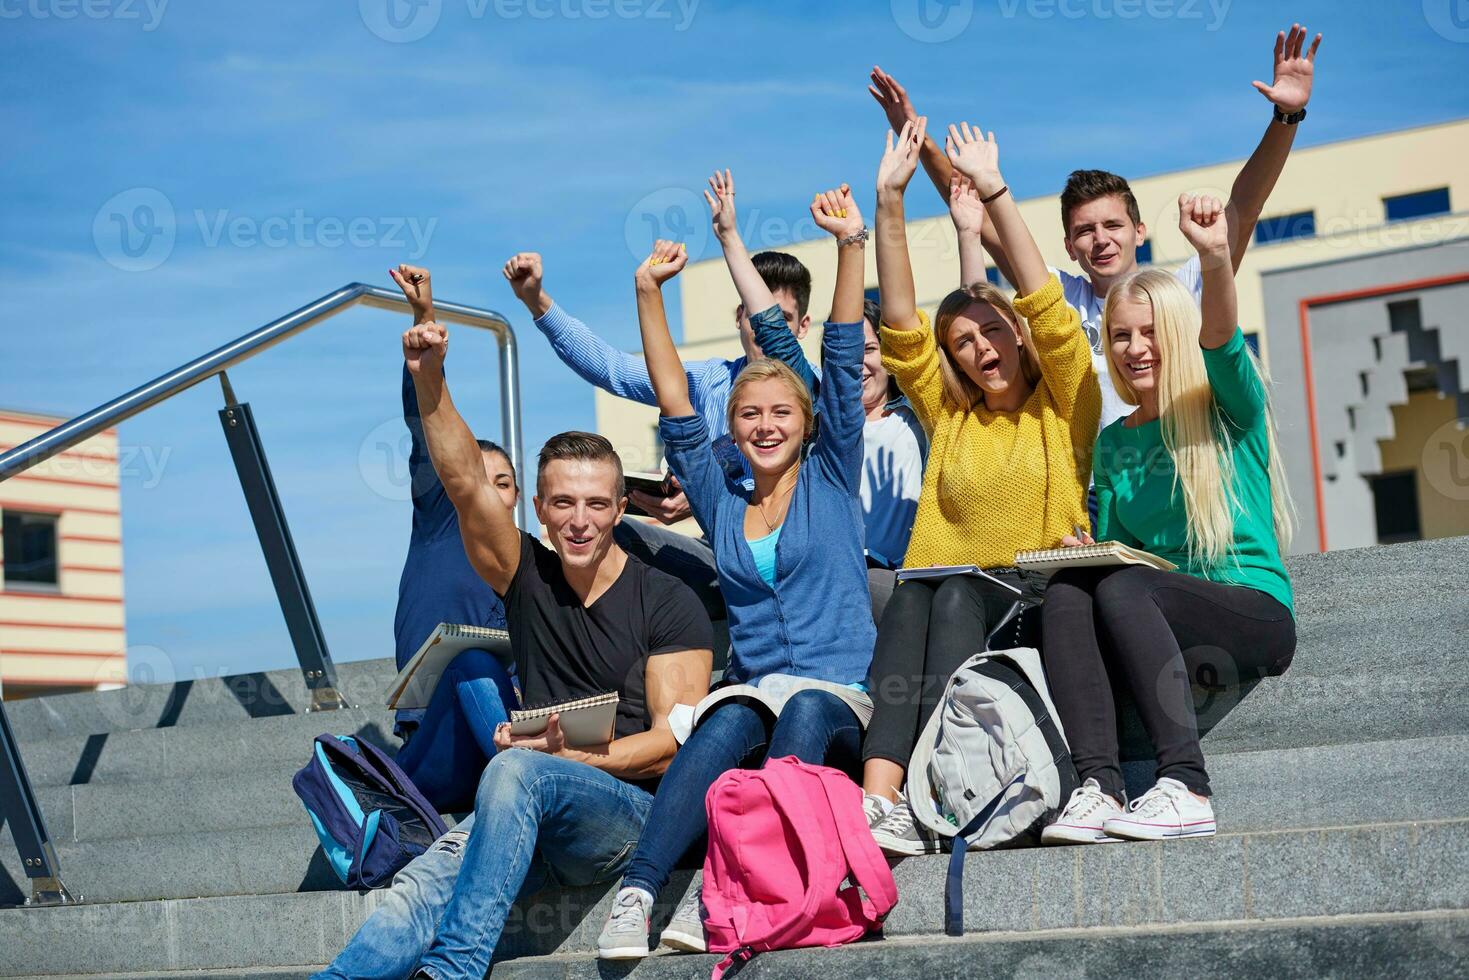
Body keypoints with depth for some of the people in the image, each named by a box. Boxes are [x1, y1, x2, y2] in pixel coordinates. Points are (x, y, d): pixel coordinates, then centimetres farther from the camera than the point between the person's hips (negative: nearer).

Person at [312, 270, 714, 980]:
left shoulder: (668, 603, 3)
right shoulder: (529, 578, 14)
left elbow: (672, 738, -4)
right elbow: (465, 483, 3)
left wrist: (577, 757, -20)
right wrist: (429, 380, -10)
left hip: (634, 811, -4)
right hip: (536, 824, 4)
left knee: (517, 770, -36)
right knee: (422, 886, -27)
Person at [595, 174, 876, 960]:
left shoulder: (831, 481, 12)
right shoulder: (720, 504, 19)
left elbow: (842, 365, 4)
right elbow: (677, 413, 12)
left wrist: (851, 245, -3)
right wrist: (649, 296, 7)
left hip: (837, 705, -1)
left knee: (805, 713, -37)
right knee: (728, 724, -34)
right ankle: (636, 892, -47)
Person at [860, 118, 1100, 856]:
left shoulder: (1066, 406, 11)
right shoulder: (947, 415, 19)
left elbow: (1046, 308, -3)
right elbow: (900, 326, 9)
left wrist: (994, 193, -9)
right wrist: (889, 201, 0)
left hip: (1045, 602, -3)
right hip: (952, 595, 3)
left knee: (956, 597, -34)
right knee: (911, 596, -32)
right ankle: (878, 796, -50)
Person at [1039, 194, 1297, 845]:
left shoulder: (1229, 412, 3)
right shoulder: (1112, 441, 18)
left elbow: (1220, 342, -20)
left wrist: (1216, 260, -39)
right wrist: (1084, 547, -3)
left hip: (1256, 615, -4)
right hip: (1156, 621, 4)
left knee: (1120, 588, -33)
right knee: (1065, 591, -27)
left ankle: (1187, 788, -39)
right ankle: (1098, 787, -40)